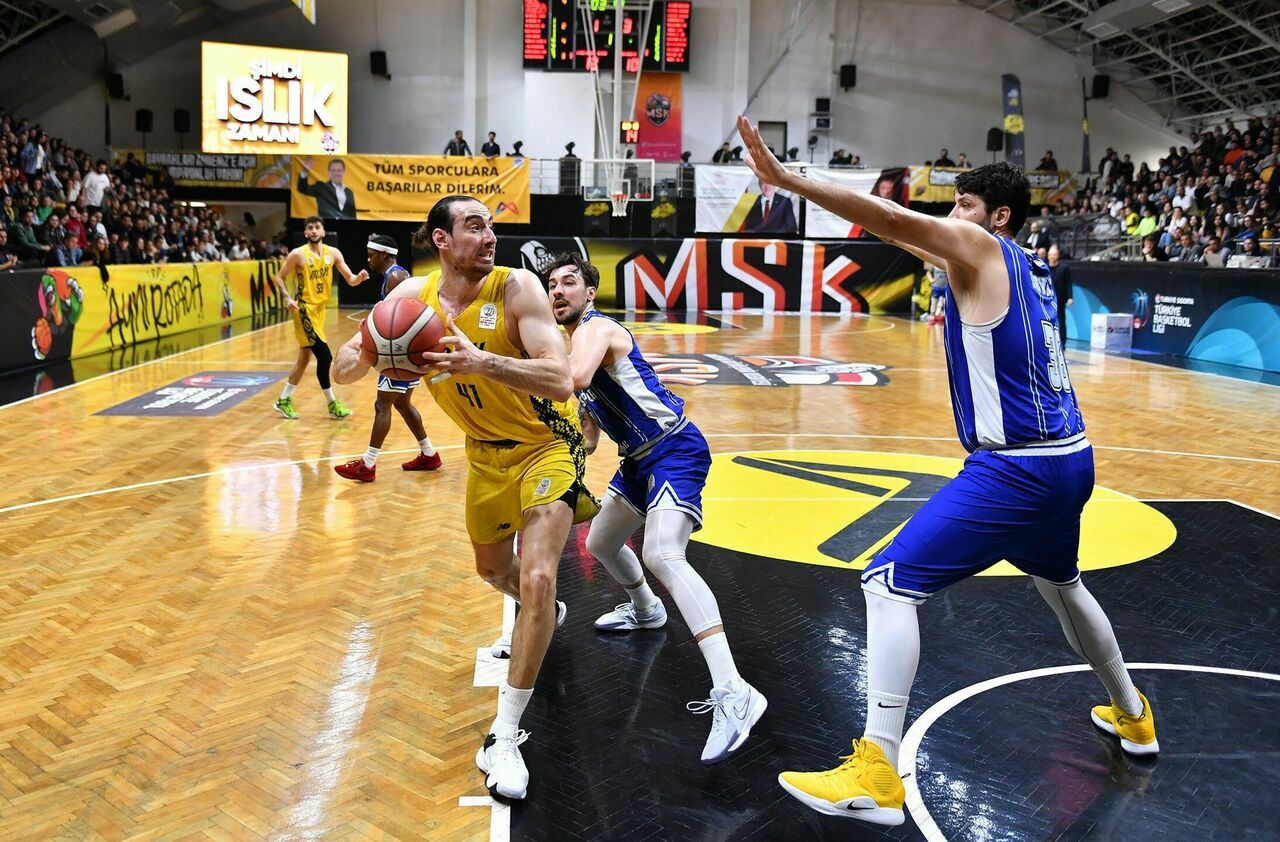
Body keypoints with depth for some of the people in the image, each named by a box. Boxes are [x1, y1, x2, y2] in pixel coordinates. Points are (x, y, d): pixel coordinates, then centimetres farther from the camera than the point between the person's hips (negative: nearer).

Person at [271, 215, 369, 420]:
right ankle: (333, 404, -2)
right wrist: (287, 298, -19)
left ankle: (284, 401, 28)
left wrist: (359, 278, -22)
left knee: (304, 359, 14)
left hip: (319, 309, 7)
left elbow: (350, 280, 0)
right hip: (304, 310, -6)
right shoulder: (298, 254, -11)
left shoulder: (333, 253, 2)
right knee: (325, 356, -12)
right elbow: (279, 277, -3)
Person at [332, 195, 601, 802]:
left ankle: (505, 735, -7)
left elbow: (561, 380, -35)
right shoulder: (413, 295, -12)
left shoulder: (515, 287, -25)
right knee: (492, 569, 23)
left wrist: (481, 362, -49)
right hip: (486, 450, 6)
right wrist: (366, 352, -32)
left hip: (546, 442, -5)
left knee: (536, 579, -20)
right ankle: (544, 614, 59)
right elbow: (342, 371, -9)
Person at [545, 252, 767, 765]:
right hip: (640, 458, 10)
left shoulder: (596, 329, -12)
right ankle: (645, 611, 56)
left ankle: (732, 694, -39)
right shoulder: (579, 340, 18)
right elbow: (588, 434, 22)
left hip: (674, 450, -10)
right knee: (601, 543, 26)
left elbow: (574, 378, -37)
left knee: (662, 557, -30)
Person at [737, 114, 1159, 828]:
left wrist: (784, 178, -25)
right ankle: (1132, 716, 51)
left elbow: (890, 219, -21)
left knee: (890, 583, -9)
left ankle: (876, 776, -12)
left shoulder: (982, 250, -8)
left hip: (1014, 469, -9)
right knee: (1061, 584, 33)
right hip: (1071, 460, 10)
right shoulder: (1032, 269, 16)